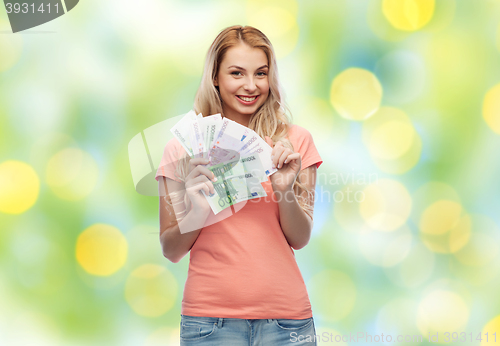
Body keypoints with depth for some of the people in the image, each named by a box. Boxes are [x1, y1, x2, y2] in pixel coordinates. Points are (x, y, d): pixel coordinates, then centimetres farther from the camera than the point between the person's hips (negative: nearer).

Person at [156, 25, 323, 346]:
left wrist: (285, 190, -16)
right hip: (210, 317, 0)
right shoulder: (183, 146, 0)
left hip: (285, 315, 1)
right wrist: (197, 212, -15)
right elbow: (171, 251, 3)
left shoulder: (295, 141, 2)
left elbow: (300, 240, 1)